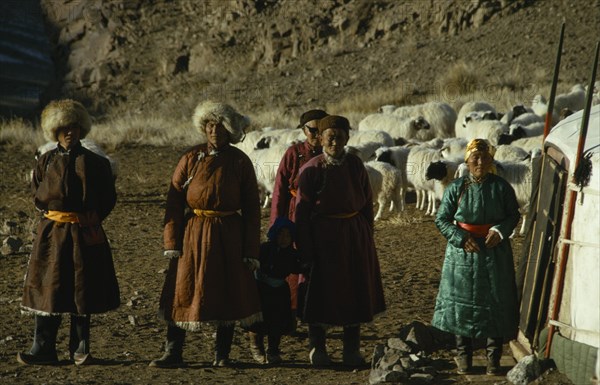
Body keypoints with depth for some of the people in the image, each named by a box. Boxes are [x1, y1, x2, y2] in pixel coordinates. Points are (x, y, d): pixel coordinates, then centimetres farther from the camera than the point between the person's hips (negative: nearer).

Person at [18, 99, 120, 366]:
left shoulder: (94, 162, 2)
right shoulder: (46, 162, 7)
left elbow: (109, 199, 5)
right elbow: (38, 197, 14)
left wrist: (89, 220, -3)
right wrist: (51, 214, 2)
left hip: (84, 234, -1)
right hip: (51, 233, 1)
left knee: (82, 291, 3)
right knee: (47, 289, -1)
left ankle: (80, 349, 12)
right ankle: (43, 350, 2)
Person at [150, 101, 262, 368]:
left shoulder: (240, 162, 0)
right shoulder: (190, 159, 1)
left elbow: (251, 208, 2)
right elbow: (174, 202, 0)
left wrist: (251, 251, -2)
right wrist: (171, 242, -7)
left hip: (228, 237, 0)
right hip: (193, 234, 0)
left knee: (228, 295, 6)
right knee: (183, 292, 0)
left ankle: (222, 354, 19)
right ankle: (173, 353, 7)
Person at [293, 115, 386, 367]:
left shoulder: (355, 165, 3)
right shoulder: (311, 169, -7)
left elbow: (367, 202, 9)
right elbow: (301, 212, -8)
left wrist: (367, 237, 4)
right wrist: (305, 249, -12)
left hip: (355, 237, 4)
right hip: (322, 238, -4)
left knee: (355, 291, 7)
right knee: (321, 291, 3)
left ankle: (352, 350, 18)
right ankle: (317, 348, 16)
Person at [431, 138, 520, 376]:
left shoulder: (501, 187, -3)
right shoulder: (456, 188, -3)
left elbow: (513, 215, 6)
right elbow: (441, 219, 2)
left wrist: (499, 231, -13)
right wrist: (461, 238, -12)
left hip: (495, 252, 0)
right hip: (463, 254, 0)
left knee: (495, 302, 2)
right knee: (462, 302, 5)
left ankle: (493, 358, 12)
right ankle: (464, 356, 17)